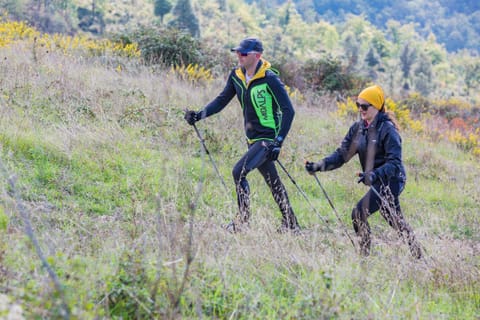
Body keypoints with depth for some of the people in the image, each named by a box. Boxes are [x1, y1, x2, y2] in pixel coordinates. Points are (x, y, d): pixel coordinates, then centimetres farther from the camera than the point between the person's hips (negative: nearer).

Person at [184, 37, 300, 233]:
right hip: (253, 139, 7)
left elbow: (288, 111, -17)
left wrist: (278, 141, -24)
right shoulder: (236, 75, 1)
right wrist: (200, 115, -6)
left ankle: (243, 218, -4)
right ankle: (291, 224, 29)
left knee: (239, 171, -19)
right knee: (273, 182, 16)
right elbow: (222, 100, 9)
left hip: (268, 138, -7)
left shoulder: (270, 79, -18)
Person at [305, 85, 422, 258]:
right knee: (395, 220, 22)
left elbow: (394, 163, -25)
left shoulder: (387, 129, -19)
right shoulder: (358, 128, 3)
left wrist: (374, 175, -41)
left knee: (359, 213, -20)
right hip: (377, 181, 8)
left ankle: (364, 255, -10)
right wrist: (320, 165, -15)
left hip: (390, 180, -8)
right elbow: (342, 154, 0)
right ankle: (416, 253, 41)